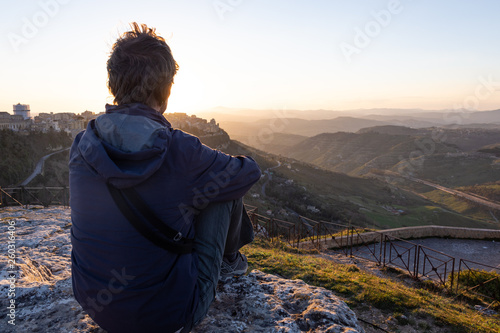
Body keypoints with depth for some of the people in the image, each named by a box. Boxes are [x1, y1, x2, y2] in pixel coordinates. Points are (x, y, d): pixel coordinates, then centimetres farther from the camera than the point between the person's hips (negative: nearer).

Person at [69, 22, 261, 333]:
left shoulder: (82, 147, -9)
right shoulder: (179, 151, -25)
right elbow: (250, 171, -7)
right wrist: (209, 166, 14)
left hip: (94, 305, 6)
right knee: (225, 188, 4)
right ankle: (229, 259, 33)